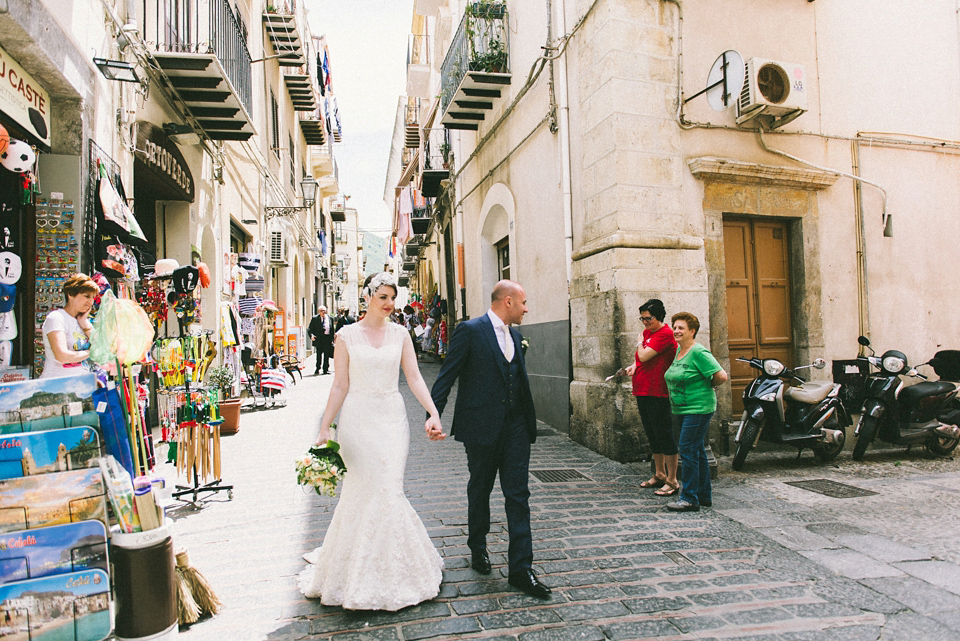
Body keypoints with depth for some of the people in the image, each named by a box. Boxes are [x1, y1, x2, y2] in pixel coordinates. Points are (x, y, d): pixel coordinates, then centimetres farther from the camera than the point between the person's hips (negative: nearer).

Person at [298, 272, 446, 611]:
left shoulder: (399, 334, 6)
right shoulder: (347, 336, 0)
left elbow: (414, 377, 2)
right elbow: (340, 386, 0)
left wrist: (434, 413, -10)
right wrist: (324, 429, -4)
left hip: (392, 417, 2)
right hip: (358, 418, -2)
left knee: (387, 490, 2)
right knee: (368, 490, -2)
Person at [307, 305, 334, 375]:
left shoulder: (330, 319, 11)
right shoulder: (315, 319, 3)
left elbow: (332, 330, 13)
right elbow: (309, 328, 1)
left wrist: (332, 339, 7)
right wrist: (312, 335, -17)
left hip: (327, 338, 2)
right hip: (319, 338, -2)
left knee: (327, 355, 5)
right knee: (319, 354, 1)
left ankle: (326, 369, 12)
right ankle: (317, 369, 10)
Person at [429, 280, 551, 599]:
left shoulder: (515, 335, 12)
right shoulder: (470, 330, -10)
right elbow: (447, 376, -12)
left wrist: (529, 422, 16)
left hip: (514, 426, 5)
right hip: (482, 426, -5)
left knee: (518, 495, 2)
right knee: (480, 490, 14)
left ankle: (521, 568, 8)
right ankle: (478, 548, 37)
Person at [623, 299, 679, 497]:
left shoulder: (665, 334, -13)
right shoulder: (647, 332, 15)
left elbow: (644, 356, -20)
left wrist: (640, 342, -1)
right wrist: (634, 366, 4)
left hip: (658, 393, -9)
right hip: (643, 391, 9)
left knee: (664, 434, -5)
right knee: (652, 434, 16)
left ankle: (672, 481, 2)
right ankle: (659, 474, 28)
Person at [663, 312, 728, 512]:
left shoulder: (699, 352, -15)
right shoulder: (679, 350, 12)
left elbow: (721, 376, -19)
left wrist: (707, 386, -5)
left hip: (698, 409, -9)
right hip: (682, 409, 9)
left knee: (688, 451, -9)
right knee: (697, 451, 15)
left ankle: (690, 498, -3)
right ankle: (704, 495, 24)